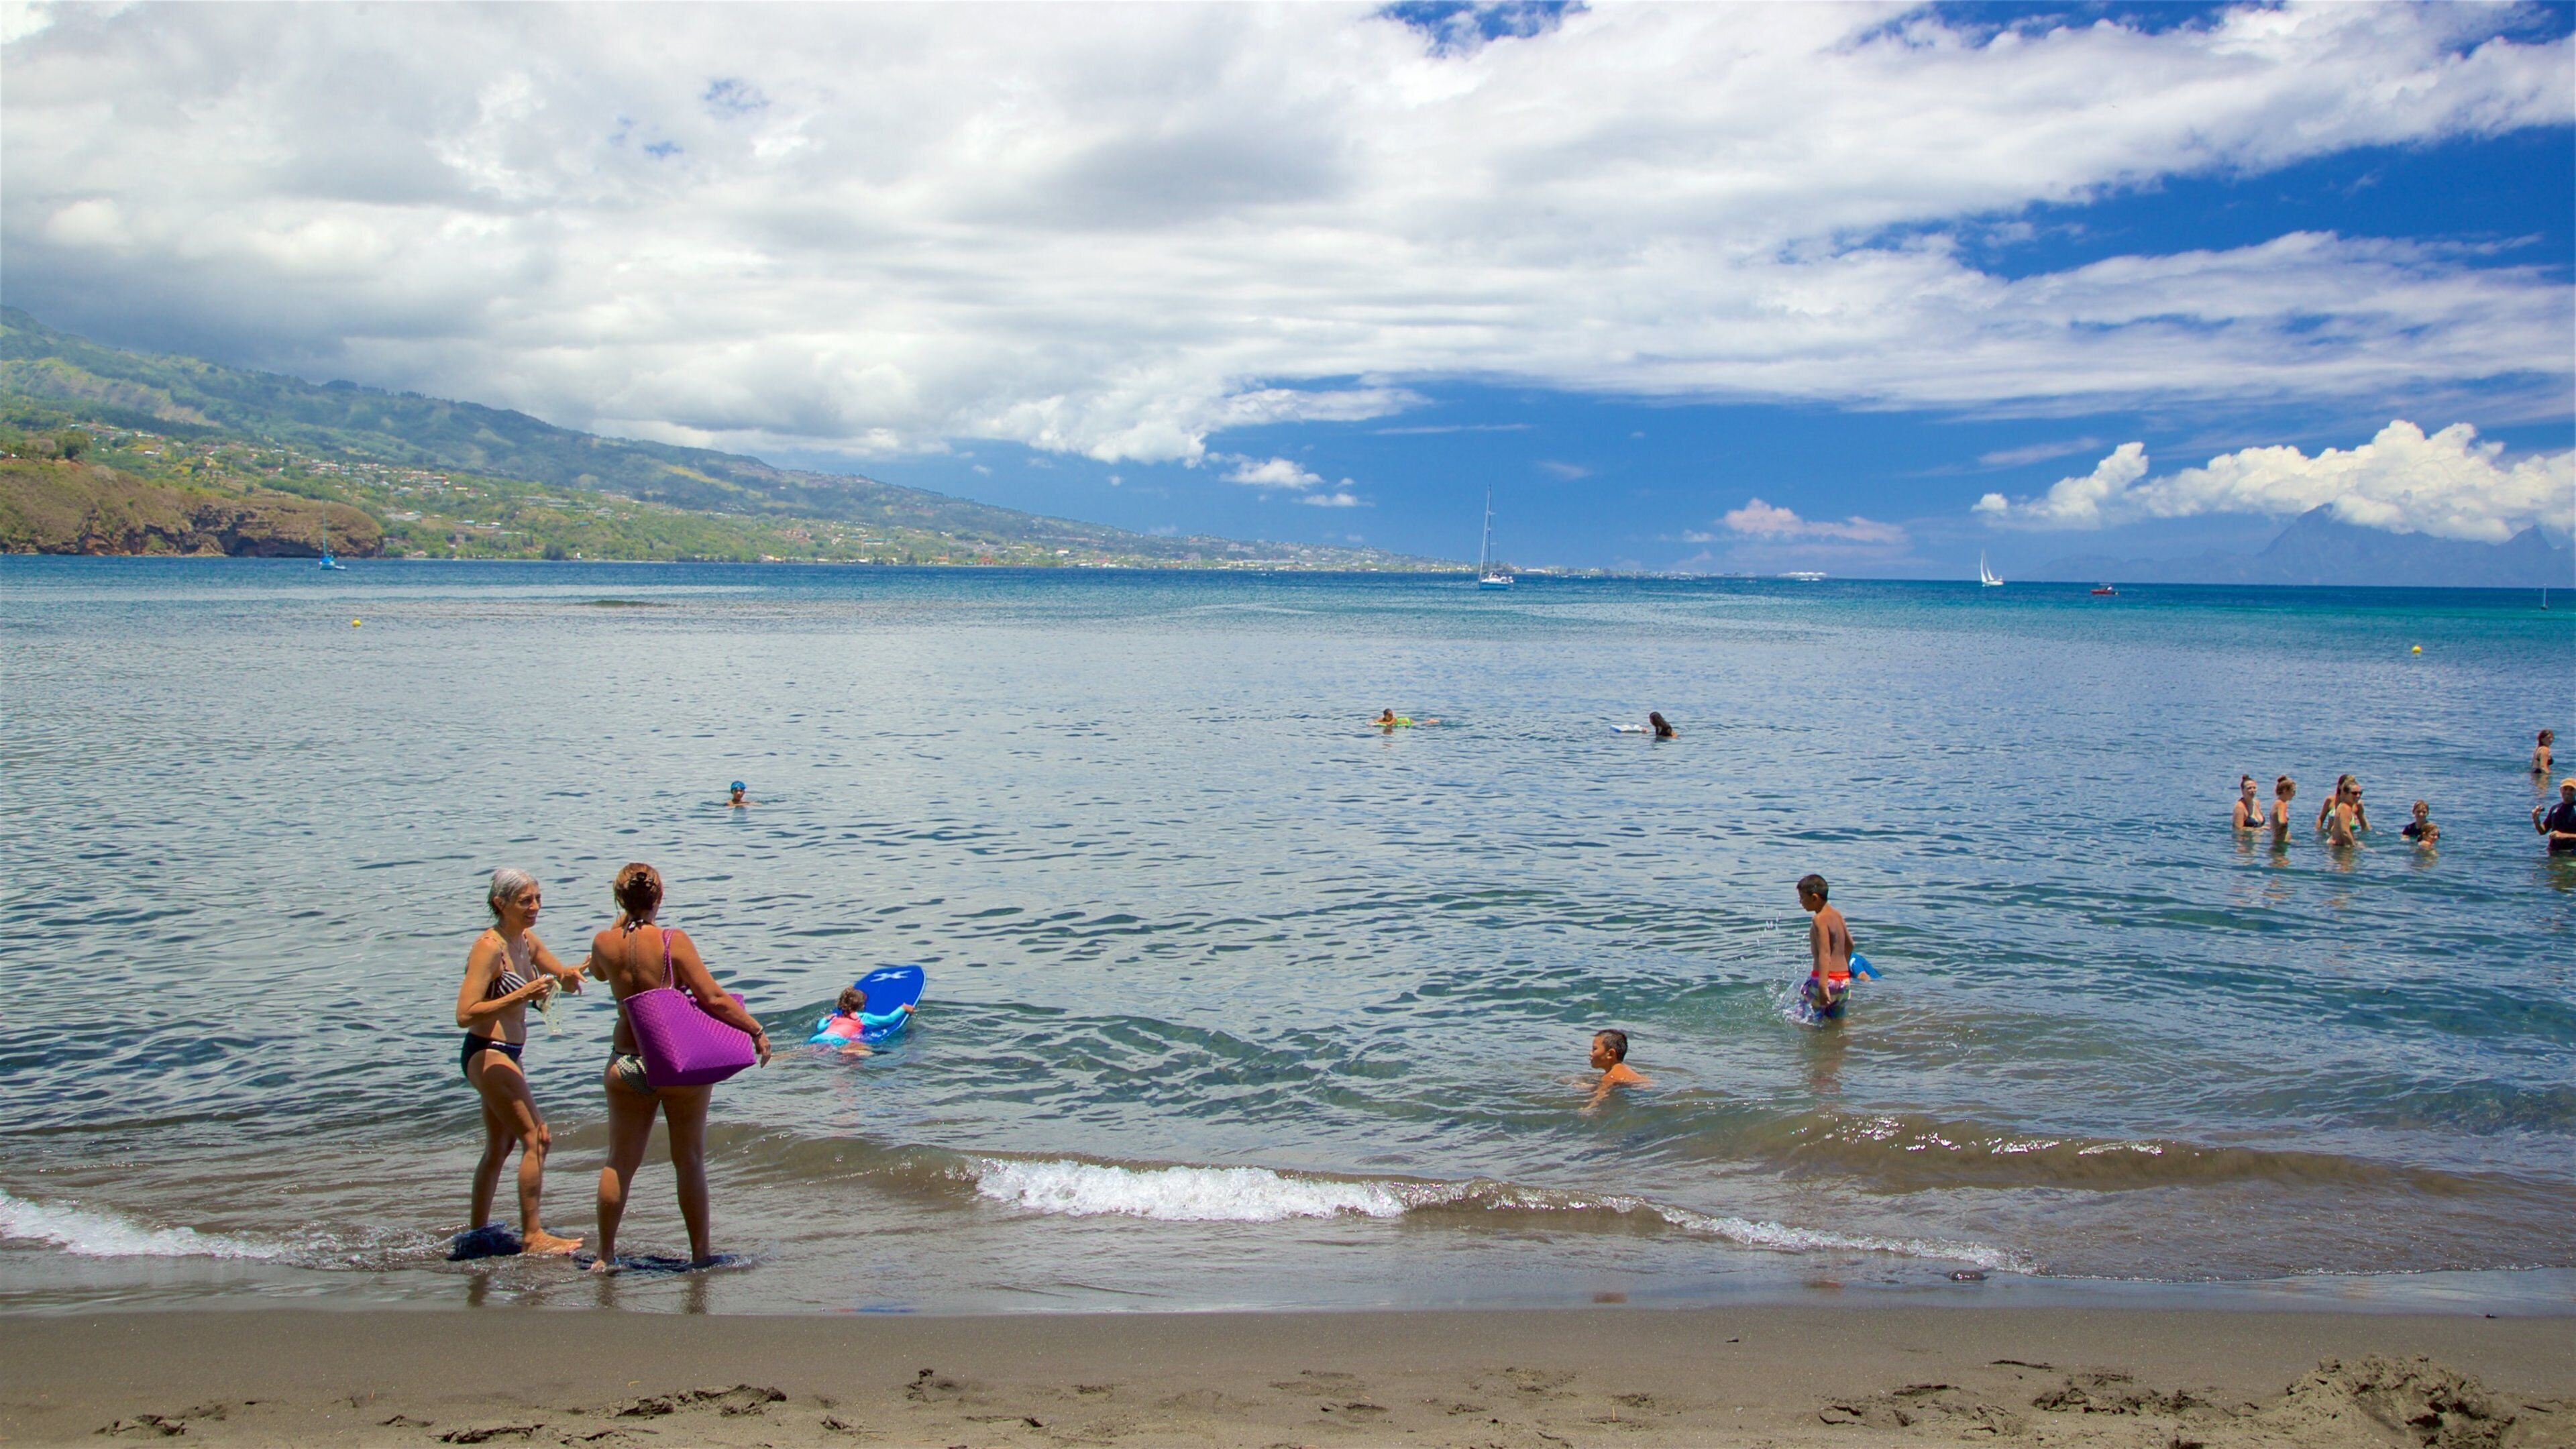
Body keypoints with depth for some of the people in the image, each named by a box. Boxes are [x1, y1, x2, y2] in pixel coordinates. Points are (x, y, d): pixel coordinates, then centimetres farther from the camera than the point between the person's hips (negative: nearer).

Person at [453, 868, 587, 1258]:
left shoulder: (527, 941, 7)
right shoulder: (489, 948, -18)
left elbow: (564, 978, 16)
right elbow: (465, 1014, -24)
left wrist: (568, 977, -8)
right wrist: (521, 996, -30)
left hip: (505, 1056, 10)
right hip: (488, 1053, -10)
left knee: (500, 1147, 17)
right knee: (537, 1138, -12)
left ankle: (477, 1235, 27)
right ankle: (532, 1236, -10)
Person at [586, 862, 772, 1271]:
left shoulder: (604, 943, -2)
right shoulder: (674, 942, -14)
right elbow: (714, 999, -16)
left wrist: (623, 920, 23)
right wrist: (757, 1030, -8)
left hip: (626, 1060, 3)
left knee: (619, 1163, 12)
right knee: (689, 1160, 9)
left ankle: (605, 1255, 17)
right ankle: (700, 1253, 14)